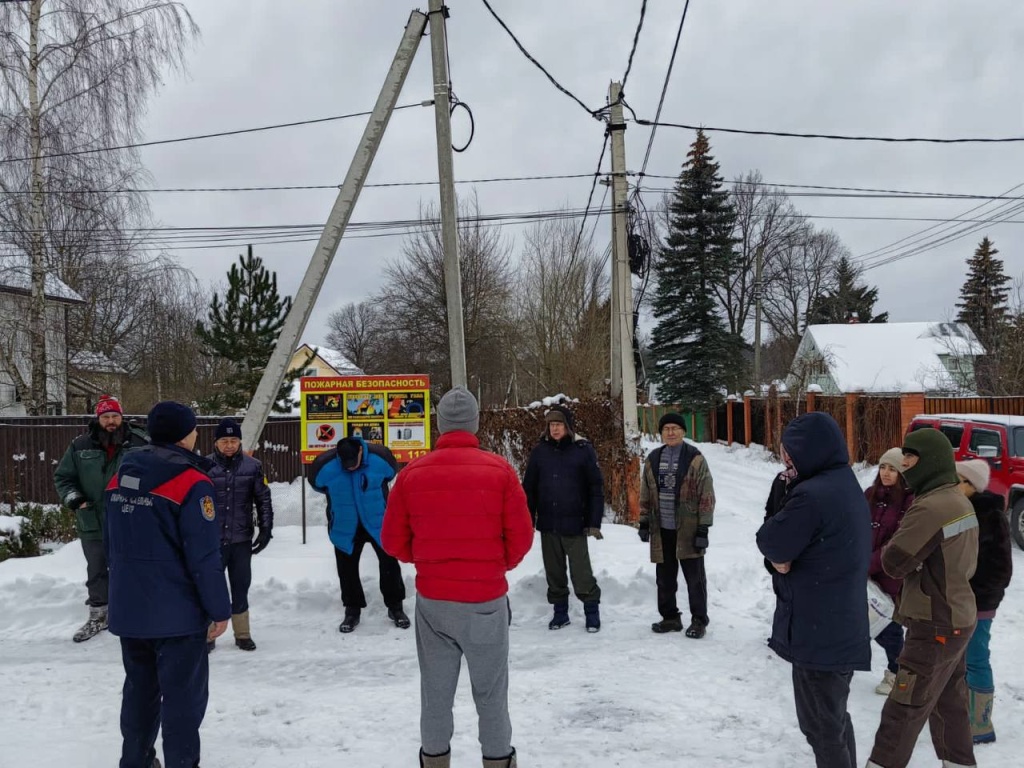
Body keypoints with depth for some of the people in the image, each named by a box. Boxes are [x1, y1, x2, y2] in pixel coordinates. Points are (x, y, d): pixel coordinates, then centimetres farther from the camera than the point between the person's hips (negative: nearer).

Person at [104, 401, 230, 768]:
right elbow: (204, 556, -20)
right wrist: (219, 609, -11)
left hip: (128, 608, 8)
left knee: (139, 687, 21)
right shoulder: (191, 482, -18)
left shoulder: (121, 476, 5)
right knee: (182, 694, 4)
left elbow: (111, 543, 15)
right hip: (177, 612, -7)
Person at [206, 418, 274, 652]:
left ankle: (242, 634, 24)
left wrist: (265, 530, 0)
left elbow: (264, 500, 5)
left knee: (240, 587, 11)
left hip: (242, 539, 2)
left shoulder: (252, 466, -1)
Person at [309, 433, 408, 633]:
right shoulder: (325, 466, -22)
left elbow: (390, 474, 3)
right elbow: (317, 484, 3)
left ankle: (395, 607, 22)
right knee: (347, 569, 9)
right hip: (345, 527, 1)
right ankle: (352, 610, 26)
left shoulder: (380, 458, -22)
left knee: (389, 564, 6)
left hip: (378, 523, 0)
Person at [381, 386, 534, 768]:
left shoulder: (412, 473, -4)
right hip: (486, 600, -2)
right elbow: (521, 537, -5)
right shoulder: (499, 470, -9)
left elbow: (394, 540, 2)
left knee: (435, 691, 15)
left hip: (431, 601, 2)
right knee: (491, 692, 12)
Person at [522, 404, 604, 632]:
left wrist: (594, 522, -8)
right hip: (547, 524, 3)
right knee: (553, 571, 12)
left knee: (581, 571, -1)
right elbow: (529, 488, 7)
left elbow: (596, 487, -4)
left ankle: (592, 611, 16)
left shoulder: (583, 450, -4)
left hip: (574, 524, -3)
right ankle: (560, 611, 25)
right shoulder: (539, 451, 4)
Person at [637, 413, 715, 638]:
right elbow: (645, 495, 14)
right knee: (665, 577, 13)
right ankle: (670, 617, 26)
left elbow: (707, 496, -8)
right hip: (661, 529, 5)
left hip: (688, 529, -4)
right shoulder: (653, 459, 7)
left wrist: (703, 528, -11)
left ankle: (699, 620, 16)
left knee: (695, 577, 4)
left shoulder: (695, 459, -7)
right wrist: (644, 522, 10)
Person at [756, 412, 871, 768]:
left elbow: (770, 544, -16)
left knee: (821, 725, 3)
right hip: (845, 627, 10)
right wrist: (787, 554, -3)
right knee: (837, 718, 23)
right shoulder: (848, 487, 8)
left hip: (818, 631, -9)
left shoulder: (812, 495, -24)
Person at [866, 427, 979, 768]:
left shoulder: (930, 508, -25)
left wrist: (895, 541, -2)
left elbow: (894, 563, -20)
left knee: (904, 710, -1)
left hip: (935, 626, -9)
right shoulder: (961, 501, 5)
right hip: (959, 618, 9)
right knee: (950, 702, 19)